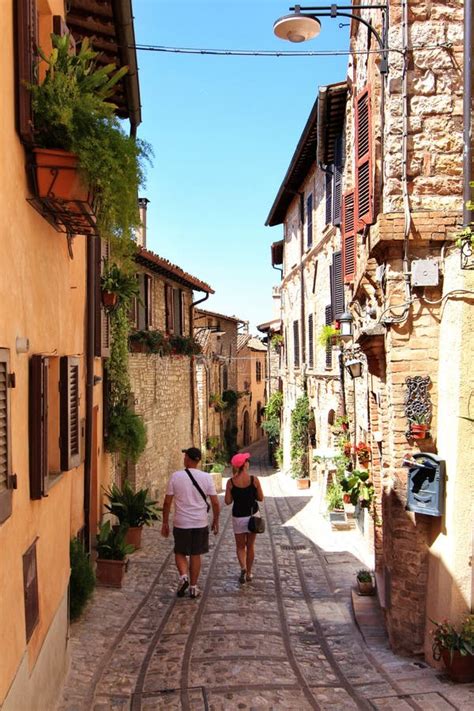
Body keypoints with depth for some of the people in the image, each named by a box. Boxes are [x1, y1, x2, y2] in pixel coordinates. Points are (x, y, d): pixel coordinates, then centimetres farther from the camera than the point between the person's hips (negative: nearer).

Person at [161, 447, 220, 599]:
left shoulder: (175, 476, -7)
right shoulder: (206, 477, -5)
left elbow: (167, 502, -4)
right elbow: (215, 502, -4)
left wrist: (165, 523, 6)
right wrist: (216, 521, 10)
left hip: (181, 523, -1)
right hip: (200, 523, 1)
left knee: (180, 552, 17)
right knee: (195, 554, 14)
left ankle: (183, 576, -6)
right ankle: (193, 587, 18)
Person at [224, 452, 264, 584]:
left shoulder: (230, 482, -10)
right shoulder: (254, 480, -12)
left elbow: (227, 501, -5)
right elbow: (261, 498, -3)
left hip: (238, 517, 0)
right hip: (253, 515, 0)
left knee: (240, 546, 14)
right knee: (250, 546, 17)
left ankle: (243, 568, -11)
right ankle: (248, 573, 24)